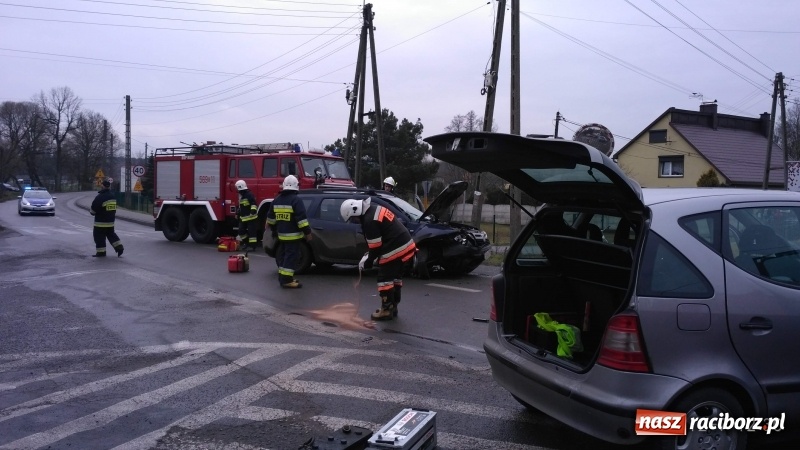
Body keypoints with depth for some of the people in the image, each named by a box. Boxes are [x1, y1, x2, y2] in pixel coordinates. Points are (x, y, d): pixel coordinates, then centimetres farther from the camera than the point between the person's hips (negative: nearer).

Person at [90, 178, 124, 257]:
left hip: (100, 222, -7)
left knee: (99, 236, 2)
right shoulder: (113, 196, 5)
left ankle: (101, 252, 4)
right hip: (111, 221, 7)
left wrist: (90, 210, 7)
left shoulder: (99, 197, -18)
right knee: (111, 234, 19)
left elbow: (93, 210, -14)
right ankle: (119, 247, 11)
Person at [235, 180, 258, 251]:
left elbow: (253, 204, -27)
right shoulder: (241, 195, 16)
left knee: (251, 232, -6)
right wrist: (238, 212, 33)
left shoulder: (249, 195, -16)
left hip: (251, 217, -10)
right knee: (241, 231, 12)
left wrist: (253, 210, -41)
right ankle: (247, 243, 24)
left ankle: (252, 246, -4)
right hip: (243, 218, 10)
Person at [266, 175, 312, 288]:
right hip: (293, 235, -8)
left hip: (281, 235, 8)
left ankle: (282, 277, 22)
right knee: (291, 257, -6)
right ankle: (286, 280, -9)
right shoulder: (296, 200, -13)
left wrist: (274, 230, 28)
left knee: (283, 255, 17)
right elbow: (302, 219, -18)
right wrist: (307, 232, -13)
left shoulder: (277, 200, 11)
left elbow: (270, 218, 17)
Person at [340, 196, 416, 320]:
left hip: (395, 250, -10)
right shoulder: (375, 209, 13)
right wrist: (370, 255, 19)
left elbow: (376, 246, -14)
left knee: (385, 279, 0)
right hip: (406, 246, 10)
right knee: (395, 277, 19)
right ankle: (392, 306, 29)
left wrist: (368, 261, 1)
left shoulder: (369, 221, -18)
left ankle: (386, 310, 7)